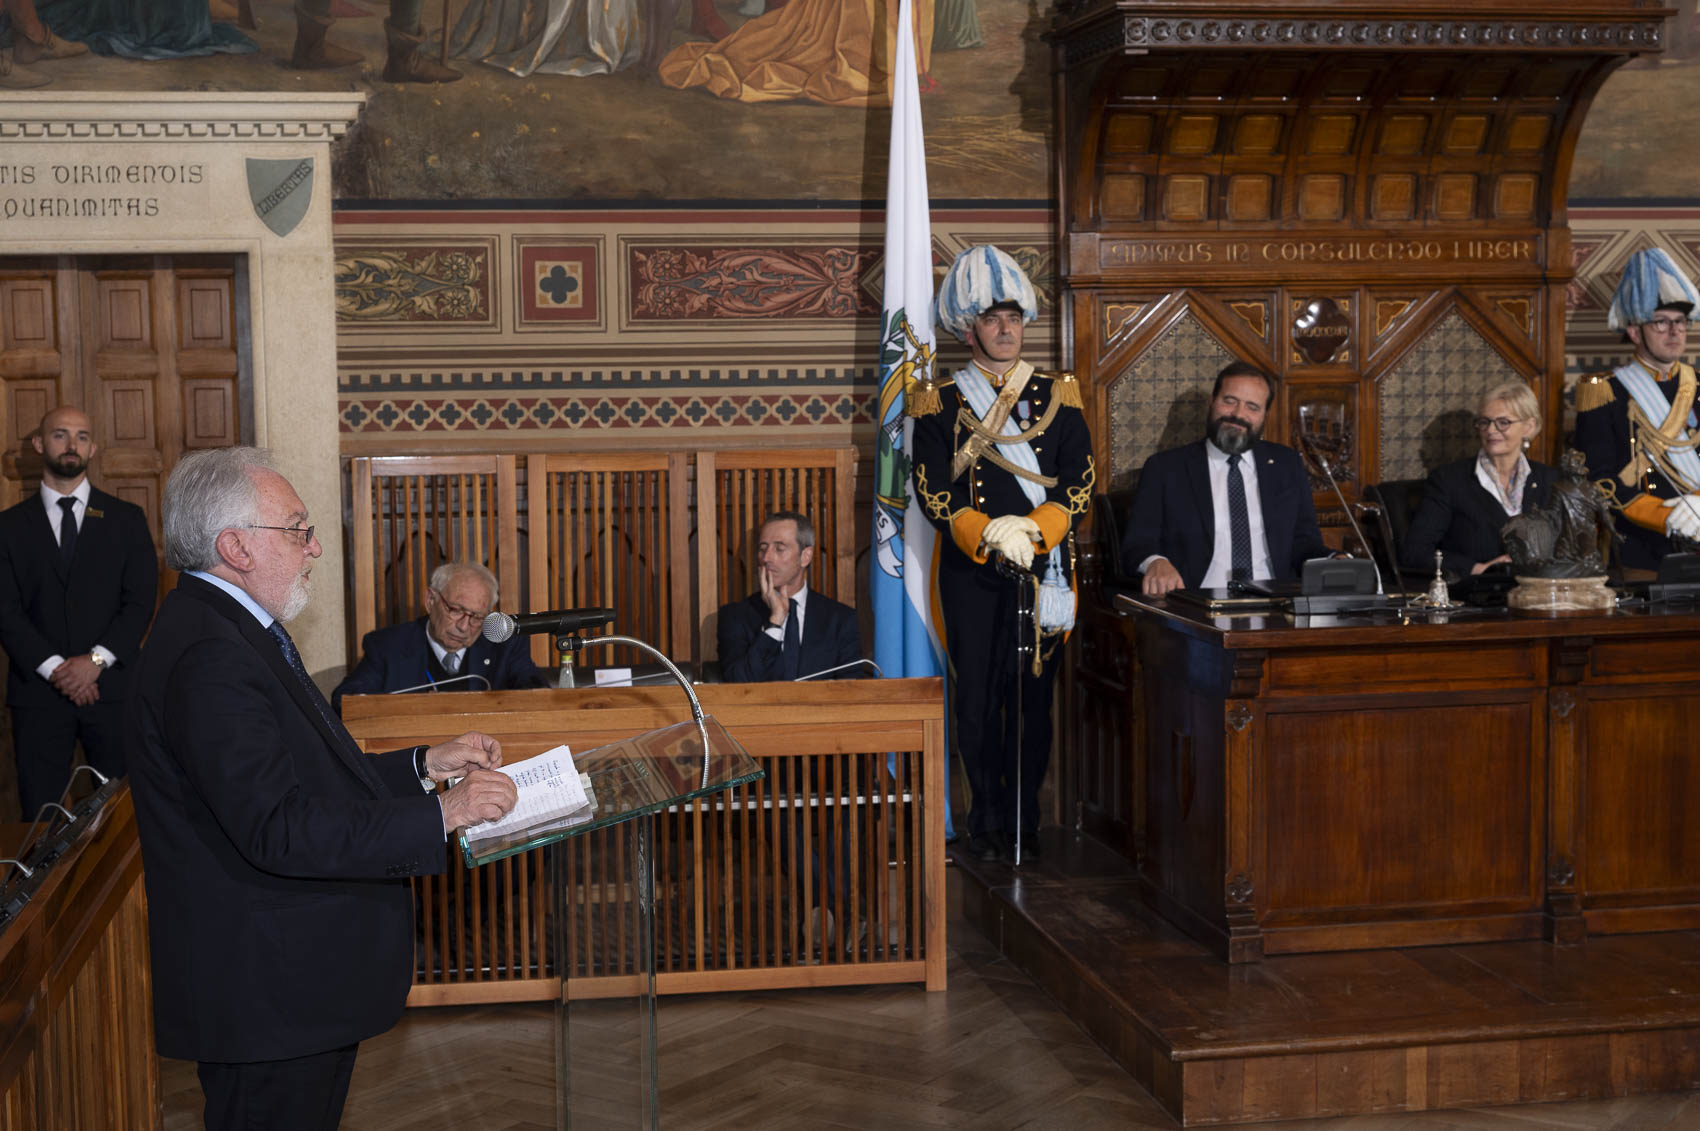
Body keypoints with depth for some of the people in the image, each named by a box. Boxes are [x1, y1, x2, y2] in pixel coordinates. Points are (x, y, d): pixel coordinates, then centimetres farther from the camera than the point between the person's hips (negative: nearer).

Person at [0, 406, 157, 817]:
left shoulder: (127, 519, 9)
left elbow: (141, 601, 2)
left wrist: (96, 660, -11)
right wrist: (54, 668, -12)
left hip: (112, 687, 0)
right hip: (38, 689, 0)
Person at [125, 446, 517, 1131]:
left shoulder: (231, 629, 13)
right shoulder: (208, 659, -22)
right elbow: (277, 829, -28)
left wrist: (425, 763, 9)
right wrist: (438, 815, -25)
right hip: (266, 994, -11)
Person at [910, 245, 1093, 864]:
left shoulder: (1058, 395, 10)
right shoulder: (939, 402, 6)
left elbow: (1080, 482, 3)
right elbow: (932, 490, -2)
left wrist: (1030, 530, -13)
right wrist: (990, 534, -16)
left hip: (1045, 566, 1)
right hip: (970, 570, -1)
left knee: (1033, 694, 3)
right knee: (976, 696, -1)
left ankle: (1024, 821, 13)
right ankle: (987, 821, 11)